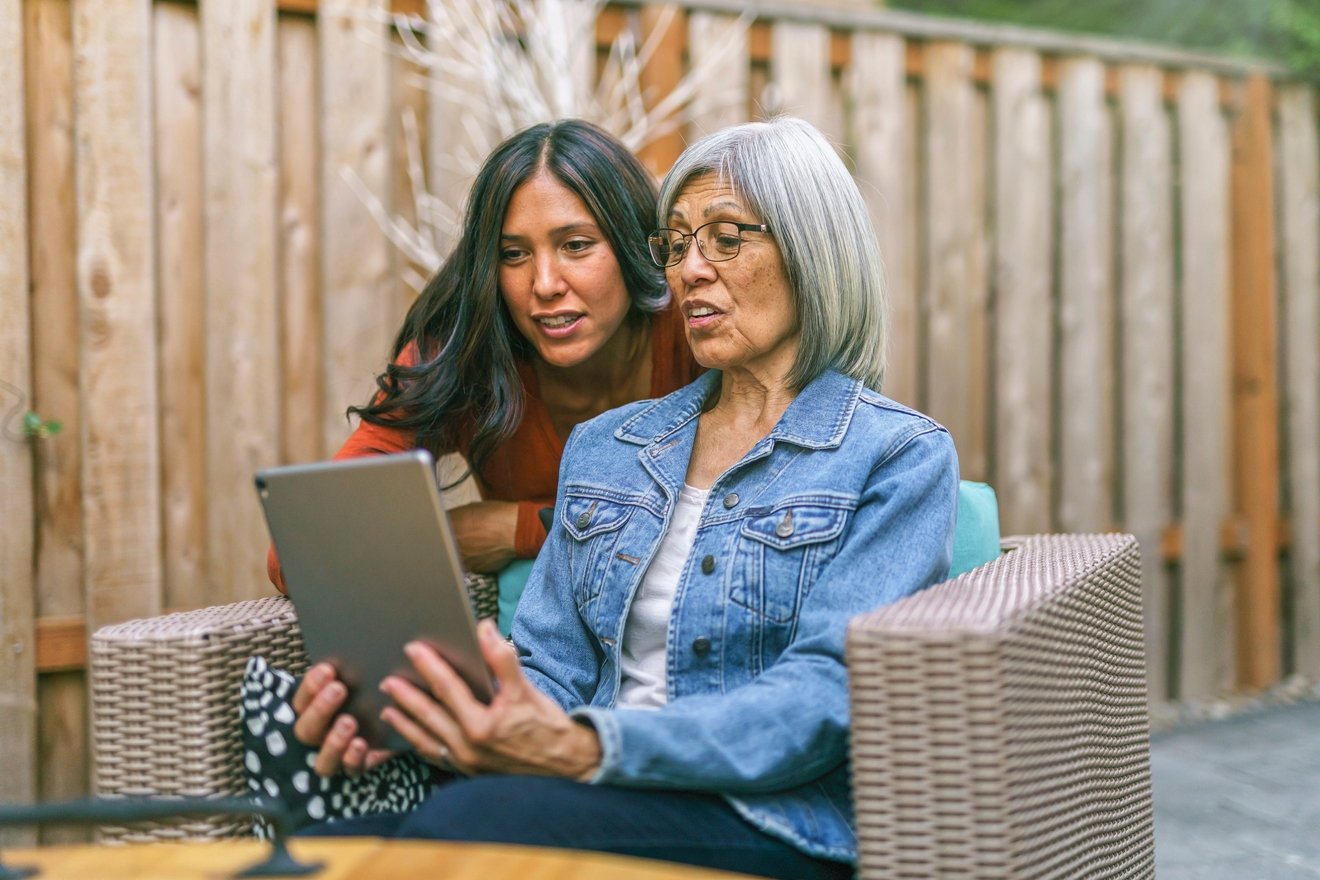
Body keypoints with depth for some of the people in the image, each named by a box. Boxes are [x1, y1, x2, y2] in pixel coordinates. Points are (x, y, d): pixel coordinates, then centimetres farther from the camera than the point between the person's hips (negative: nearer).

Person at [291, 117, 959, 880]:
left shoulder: (898, 457, 3)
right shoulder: (603, 447, 22)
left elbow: (826, 696, -11)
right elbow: (550, 666, 15)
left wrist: (592, 749, -27)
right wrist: (407, 711, -9)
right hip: (605, 800, 5)